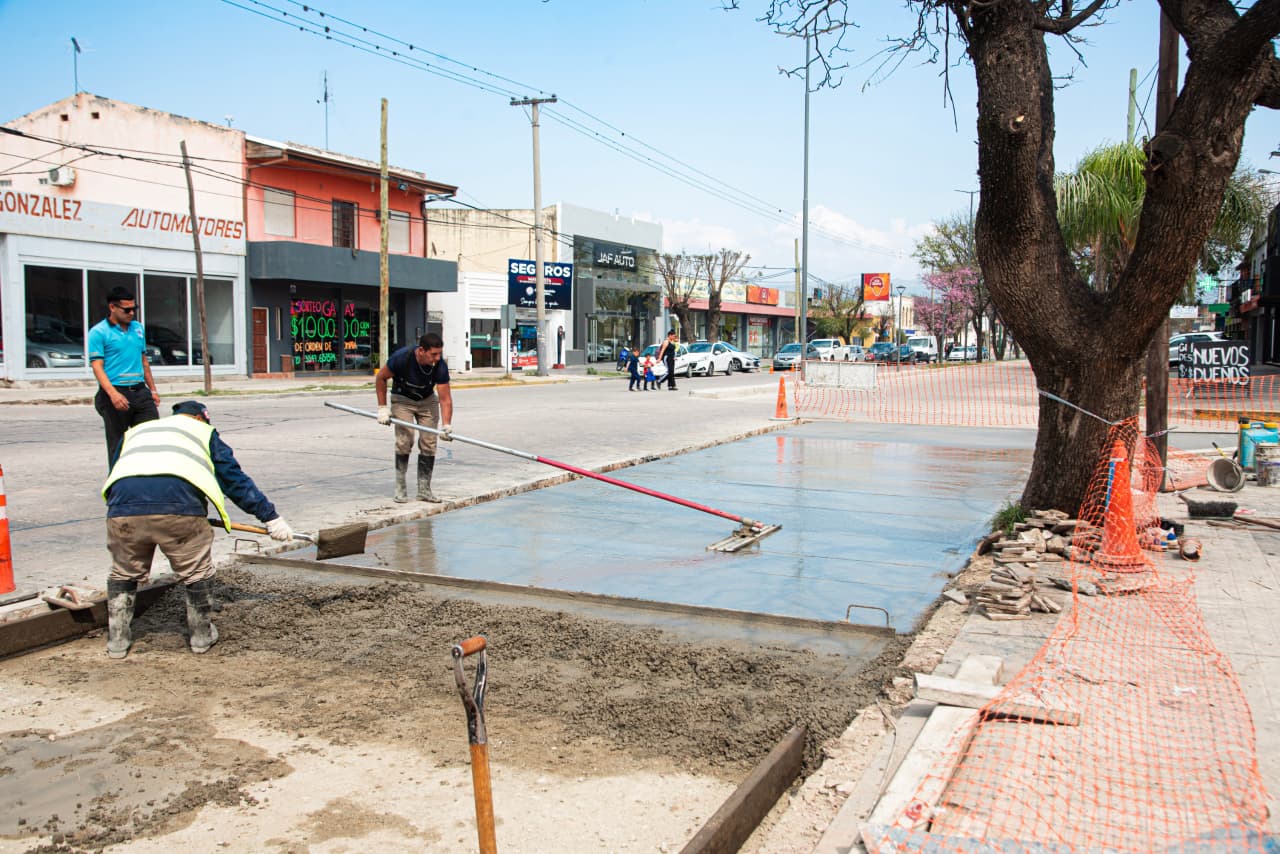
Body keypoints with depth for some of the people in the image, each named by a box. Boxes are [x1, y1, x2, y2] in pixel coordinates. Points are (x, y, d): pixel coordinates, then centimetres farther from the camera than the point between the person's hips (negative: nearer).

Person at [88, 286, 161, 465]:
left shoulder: (138, 328, 14)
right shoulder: (99, 332, -4)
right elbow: (97, 366, -12)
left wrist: (153, 389, 20)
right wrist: (113, 394, -25)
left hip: (141, 392, 5)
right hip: (116, 394, -5)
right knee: (117, 446, 3)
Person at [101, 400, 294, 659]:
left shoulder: (134, 431, 38)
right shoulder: (204, 431, 29)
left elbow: (110, 483, 37)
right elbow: (235, 480, 26)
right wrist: (270, 516, 29)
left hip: (123, 507, 3)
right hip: (179, 506, -3)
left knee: (123, 574, 25)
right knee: (196, 572, 17)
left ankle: (117, 640, 28)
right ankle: (201, 635, 26)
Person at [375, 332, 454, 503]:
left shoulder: (440, 365, -27)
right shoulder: (402, 357, -31)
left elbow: (445, 398, -26)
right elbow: (380, 378, -14)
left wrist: (446, 425, -39)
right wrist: (382, 408, -14)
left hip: (427, 400, 2)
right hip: (402, 399, -2)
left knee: (429, 443, -4)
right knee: (405, 439, -16)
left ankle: (424, 489, 7)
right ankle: (400, 486, -1)